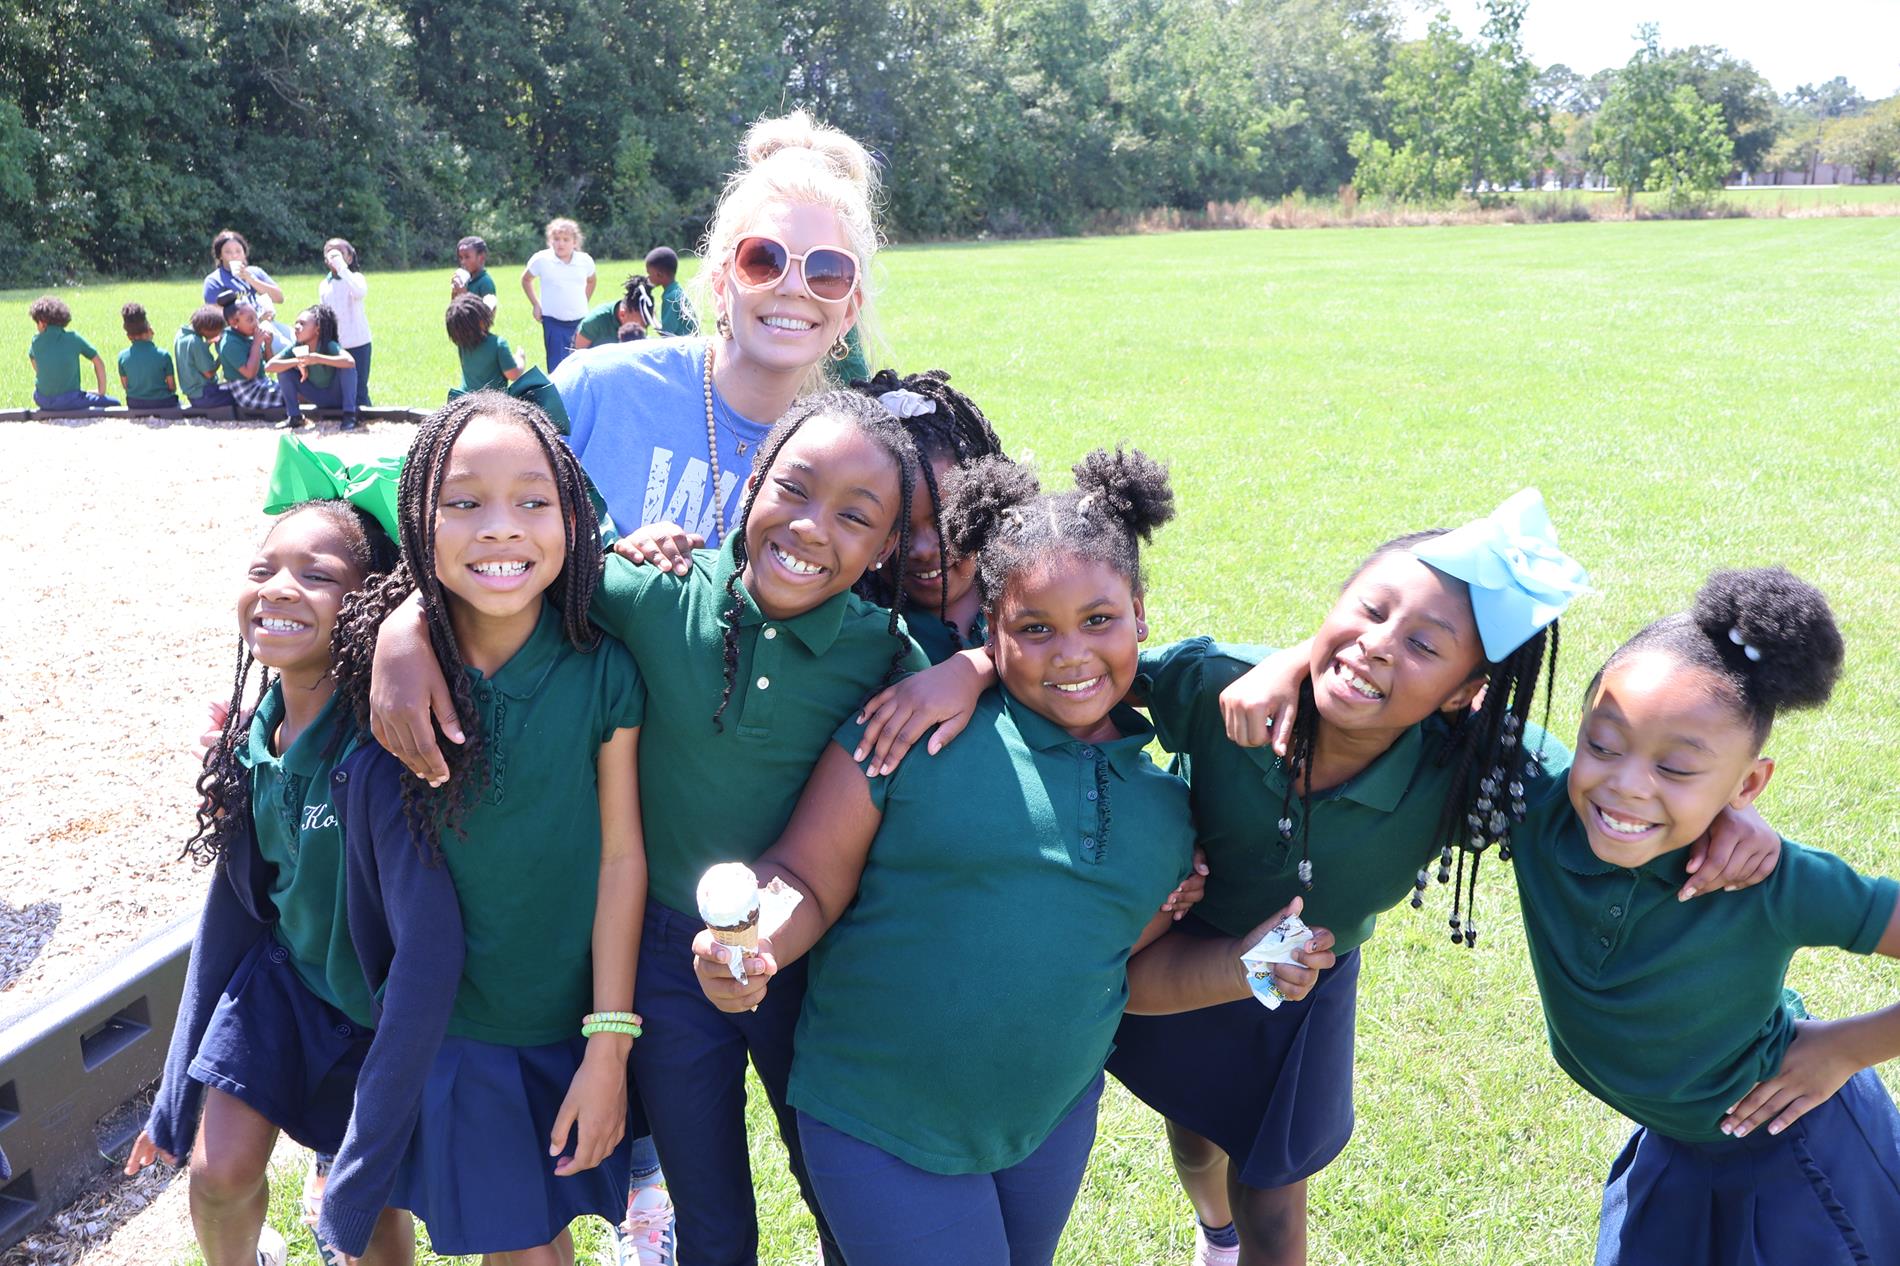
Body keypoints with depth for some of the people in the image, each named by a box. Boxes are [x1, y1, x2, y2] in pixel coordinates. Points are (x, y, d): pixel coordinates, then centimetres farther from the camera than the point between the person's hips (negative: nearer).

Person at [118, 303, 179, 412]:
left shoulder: (122, 357, -10)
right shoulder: (163, 355, -18)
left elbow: (124, 385, 1)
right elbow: (172, 387, -11)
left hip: (134, 406, 3)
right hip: (162, 403, -3)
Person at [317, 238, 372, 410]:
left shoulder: (355, 278, -6)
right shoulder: (324, 285, 10)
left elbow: (360, 292, -32)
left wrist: (341, 267, -30)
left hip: (358, 344, -5)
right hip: (334, 345, 5)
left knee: (359, 390, -2)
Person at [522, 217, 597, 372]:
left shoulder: (585, 260, 0)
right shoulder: (541, 259, -6)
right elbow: (526, 279, 11)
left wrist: (583, 303, 12)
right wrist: (535, 305, 5)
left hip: (580, 321, 2)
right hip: (554, 323, -2)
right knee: (557, 367, -4)